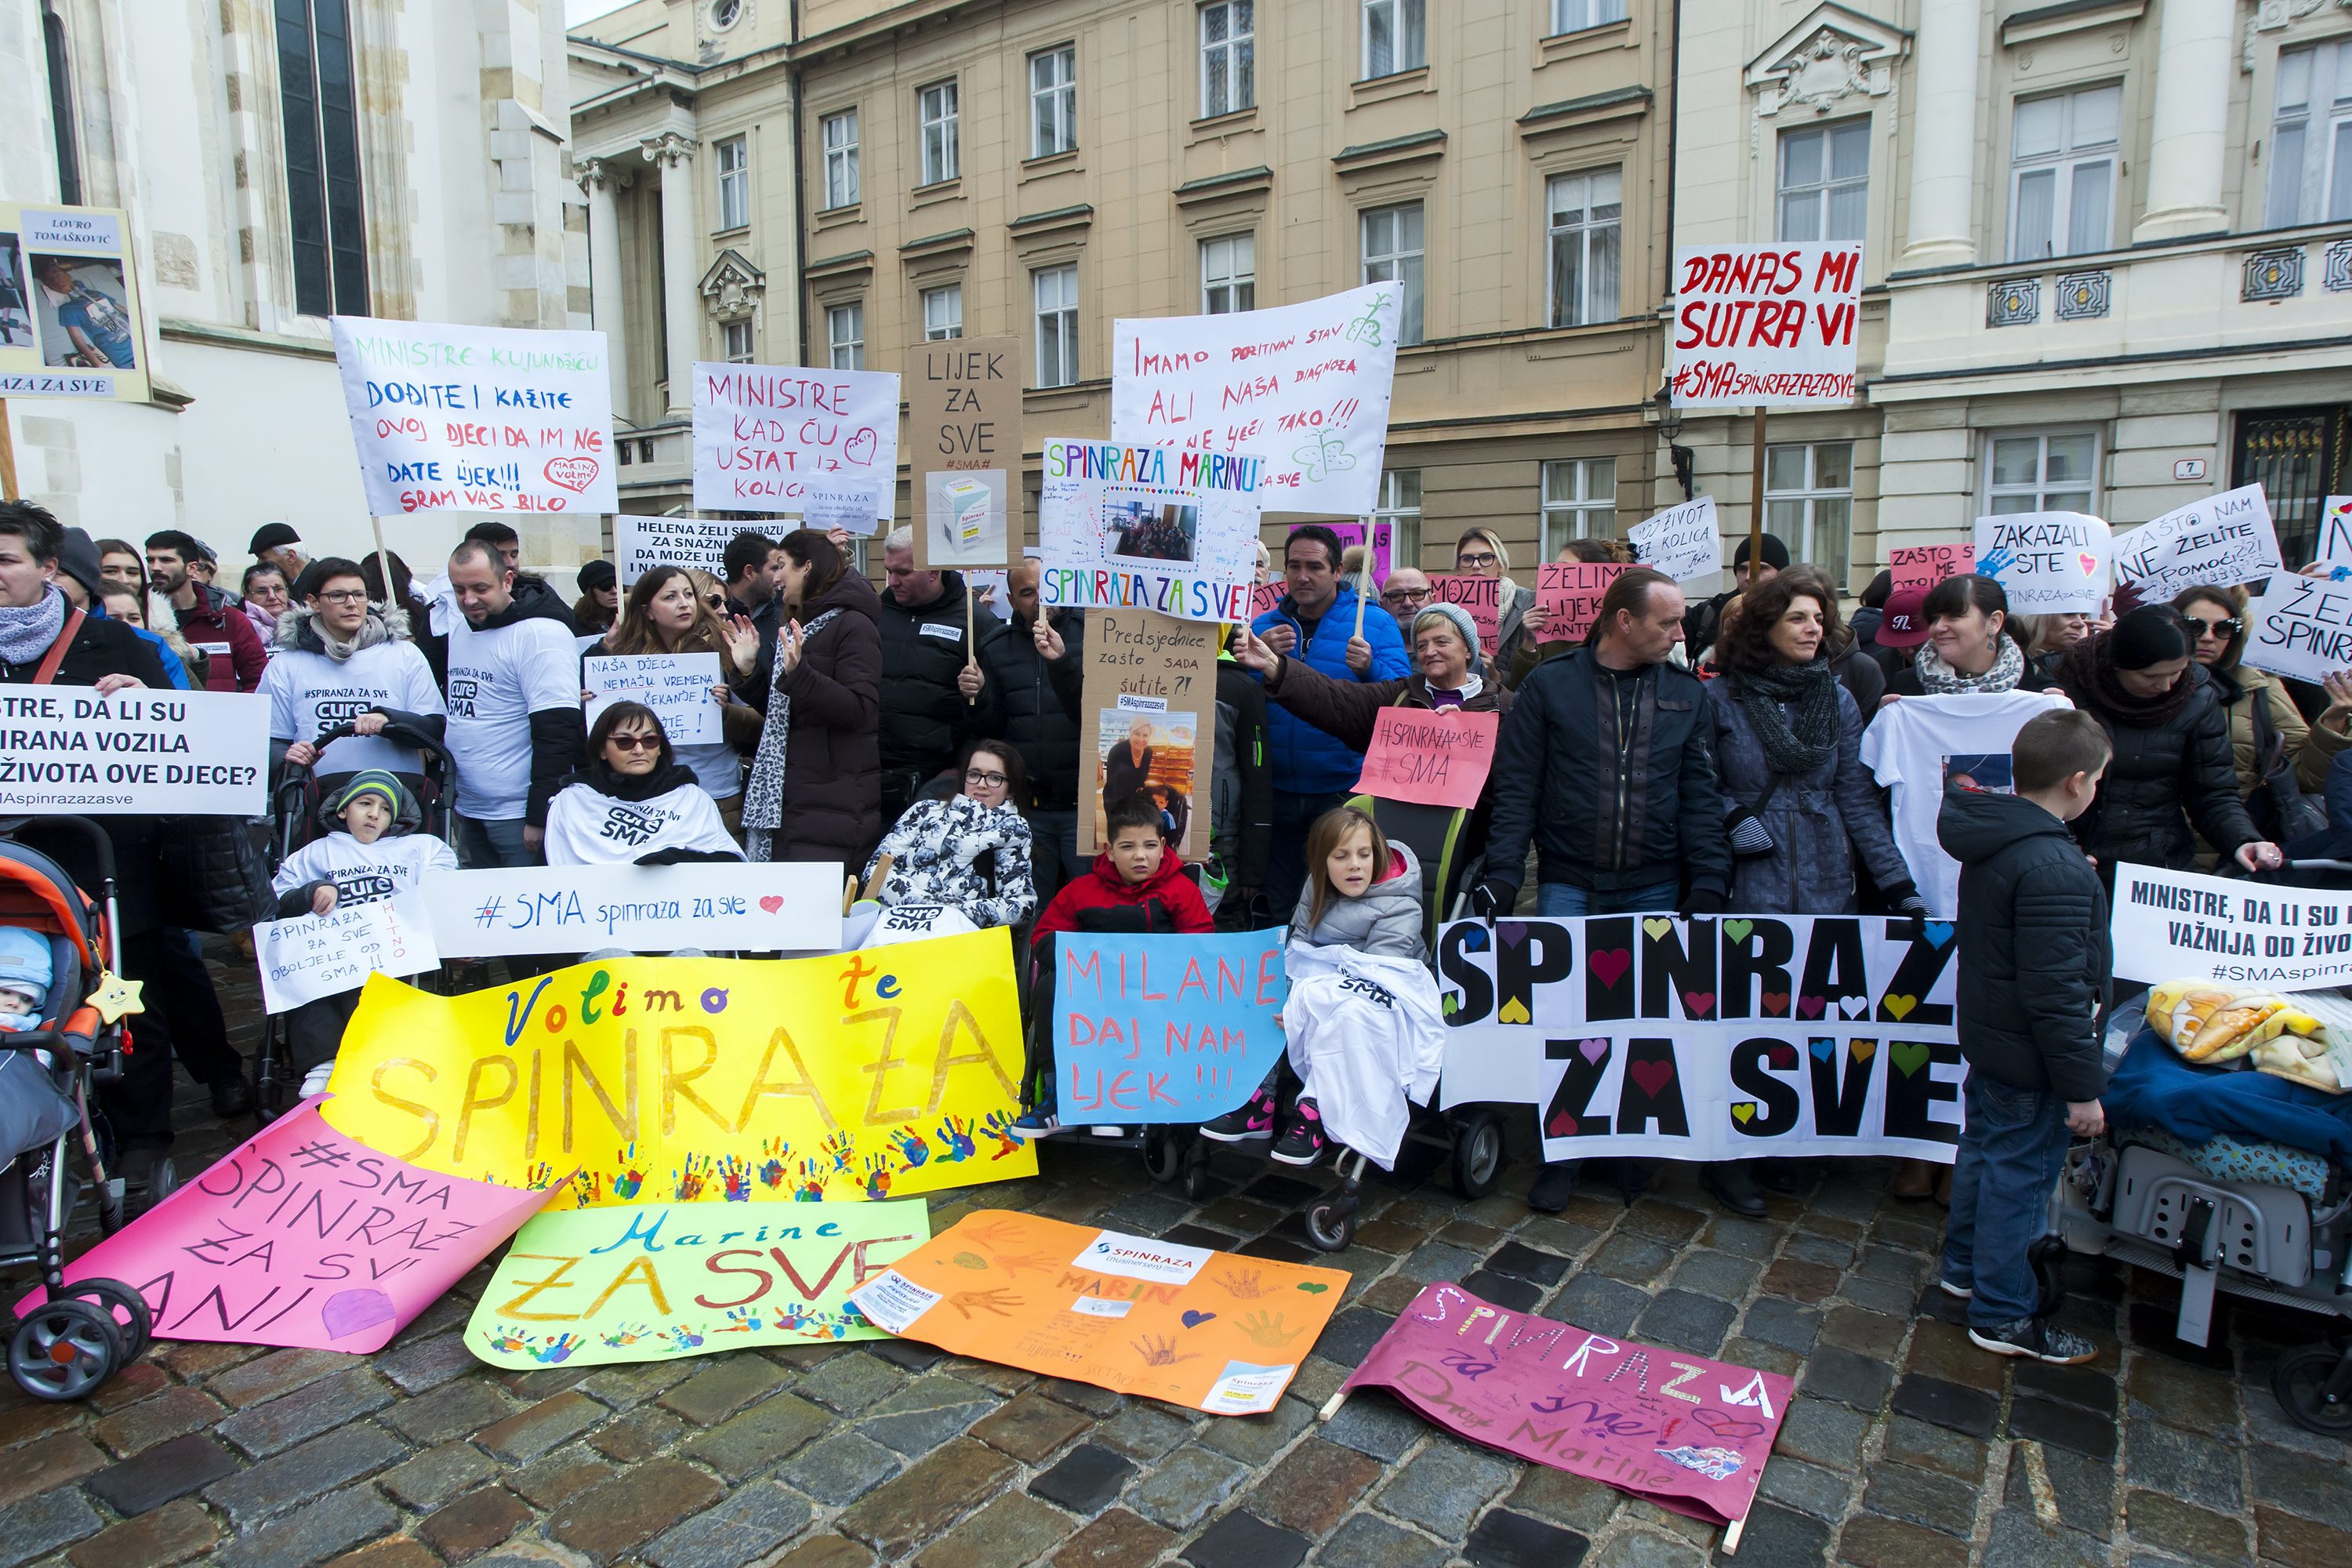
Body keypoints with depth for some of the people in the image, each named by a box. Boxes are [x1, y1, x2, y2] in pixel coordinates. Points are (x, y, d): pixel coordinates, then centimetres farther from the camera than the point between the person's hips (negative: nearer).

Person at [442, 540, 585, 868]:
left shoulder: (540, 632, -13)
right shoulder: (456, 629, 12)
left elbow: (557, 732, -19)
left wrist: (540, 817, -20)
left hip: (518, 814, -8)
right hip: (467, 812, 8)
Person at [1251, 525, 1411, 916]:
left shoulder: (1374, 623, 0)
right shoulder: (1264, 626, 10)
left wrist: (1370, 670, -28)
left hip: (1346, 791, -3)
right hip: (1278, 792, 3)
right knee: (1278, 909, 12)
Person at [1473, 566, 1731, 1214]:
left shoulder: (1686, 694, 7)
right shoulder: (1550, 685, 0)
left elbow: (1700, 795, 5)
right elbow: (1516, 789, -3)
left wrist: (1708, 883, -5)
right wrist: (1502, 874, -12)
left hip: (1654, 892, 2)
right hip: (1567, 887, -2)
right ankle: (1563, 1154, 16)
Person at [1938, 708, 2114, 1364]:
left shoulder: (1993, 838, 2)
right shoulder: (2055, 870, -28)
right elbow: (2057, 991, -27)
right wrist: (2082, 1085, -20)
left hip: (1987, 1036, 10)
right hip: (2029, 1058, -10)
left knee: (1984, 1150, 23)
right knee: (2019, 1174, 4)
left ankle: (1965, 1266, 41)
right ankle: (2003, 1316, 18)